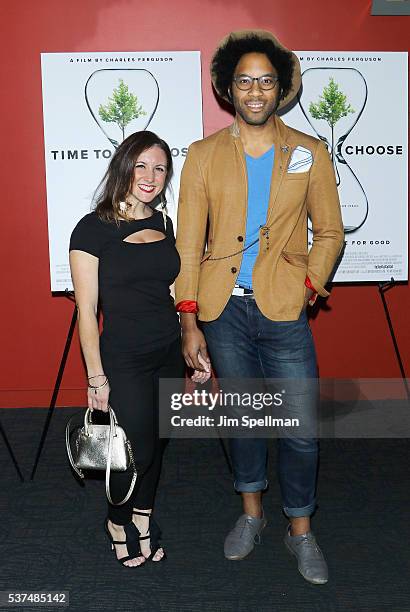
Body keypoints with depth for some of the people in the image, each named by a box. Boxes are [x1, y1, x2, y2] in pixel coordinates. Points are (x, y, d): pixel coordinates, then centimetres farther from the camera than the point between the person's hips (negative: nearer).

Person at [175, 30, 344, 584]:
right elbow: (188, 242, 0)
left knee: (301, 428, 4)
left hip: (283, 311, 0)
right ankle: (252, 512, 38)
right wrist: (189, 323, -5)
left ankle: (300, 531, 27)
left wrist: (308, 288, -8)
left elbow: (330, 232, 8)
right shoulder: (204, 155, 3)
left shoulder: (309, 154, 4)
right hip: (223, 310, 1)